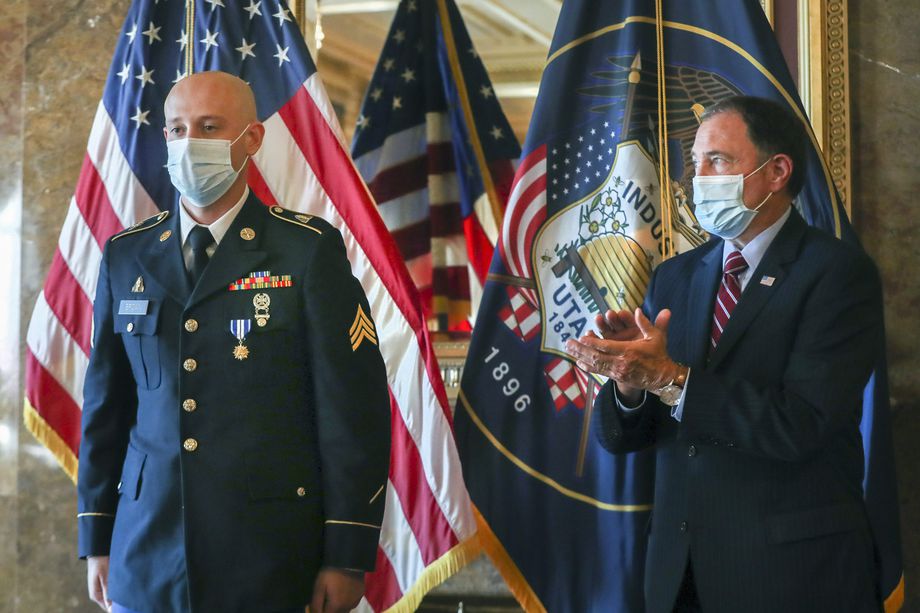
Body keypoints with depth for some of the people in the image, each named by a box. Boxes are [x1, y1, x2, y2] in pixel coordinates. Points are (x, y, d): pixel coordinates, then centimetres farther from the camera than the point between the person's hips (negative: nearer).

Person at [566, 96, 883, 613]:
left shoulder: (839, 272, -9)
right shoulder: (674, 277, 8)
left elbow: (799, 425, -20)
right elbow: (620, 437, 5)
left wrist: (669, 378, -22)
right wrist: (628, 379, -15)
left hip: (794, 570, -5)